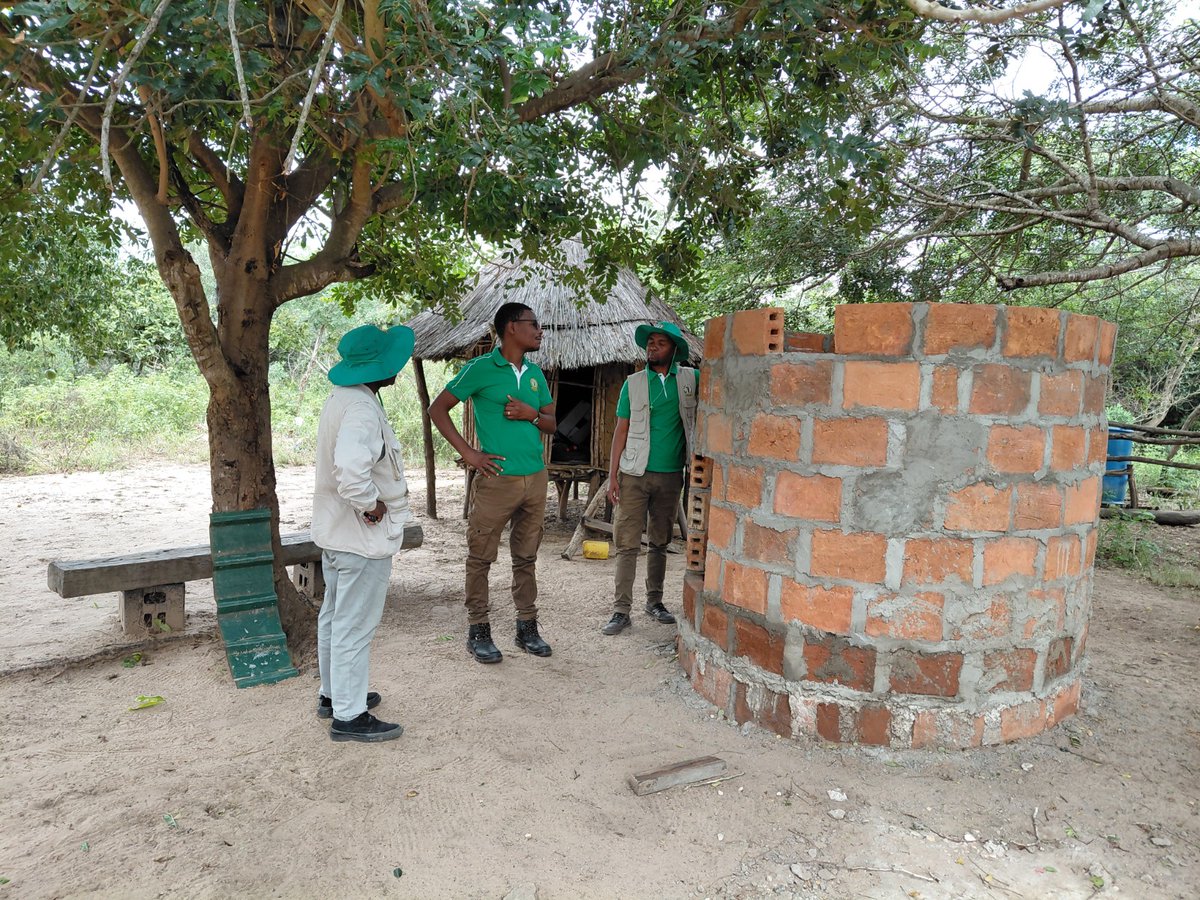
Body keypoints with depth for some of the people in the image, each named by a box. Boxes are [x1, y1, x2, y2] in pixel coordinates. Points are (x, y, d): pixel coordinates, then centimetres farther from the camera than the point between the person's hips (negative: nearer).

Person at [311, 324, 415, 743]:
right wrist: (372, 505, -23)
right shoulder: (362, 410, -24)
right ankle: (349, 716, 11)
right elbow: (352, 469, -39)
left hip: (335, 530, 11)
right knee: (355, 626, 0)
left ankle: (333, 694, 36)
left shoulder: (340, 399, 9)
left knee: (334, 616, 21)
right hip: (363, 536, -11)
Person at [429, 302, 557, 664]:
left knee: (526, 557, 14)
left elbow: (553, 424, 17)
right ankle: (478, 631, 16)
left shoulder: (535, 373, 12)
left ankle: (527, 627, 25)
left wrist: (531, 414, -5)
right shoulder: (481, 368, -5)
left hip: (535, 478, 6)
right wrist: (468, 453, -10)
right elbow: (438, 409, -5)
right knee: (480, 558, 3)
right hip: (497, 478, -6)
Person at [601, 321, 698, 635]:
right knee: (627, 544, -4)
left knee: (660, 542, 13)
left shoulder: (691, 379, 4)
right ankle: (621, 611, 1)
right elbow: (621, 430, 2)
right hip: (635, 474, -1)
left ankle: (654, 601, 26)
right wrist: (613, 475, -3)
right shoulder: (633, 383, 2)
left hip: (670, 476, 2)